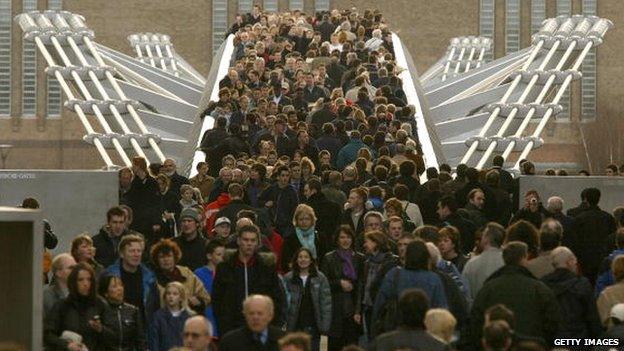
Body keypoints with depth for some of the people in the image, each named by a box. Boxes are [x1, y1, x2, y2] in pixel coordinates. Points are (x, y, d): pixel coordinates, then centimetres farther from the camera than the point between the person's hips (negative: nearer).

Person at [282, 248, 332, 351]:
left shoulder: (320, 278, 2)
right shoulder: (288, 278, 3)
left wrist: (325, 325, -6)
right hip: (294, 325, 1)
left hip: (313, 324, -1)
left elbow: (326, 302, 0)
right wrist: (283, 323, -5)